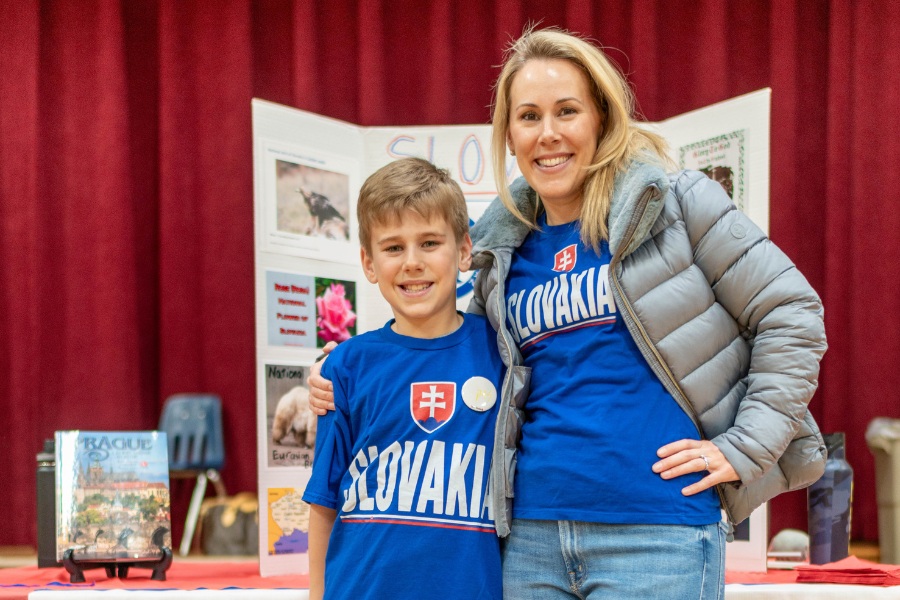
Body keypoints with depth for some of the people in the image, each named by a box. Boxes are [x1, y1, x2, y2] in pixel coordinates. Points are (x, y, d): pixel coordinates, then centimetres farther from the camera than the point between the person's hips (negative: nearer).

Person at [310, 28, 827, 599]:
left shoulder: (675, 204, 0)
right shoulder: (504, 245, 13)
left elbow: (790, 315, 0)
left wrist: (742, 450, -6)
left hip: (656, 533, -4)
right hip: (531, 538, 5)